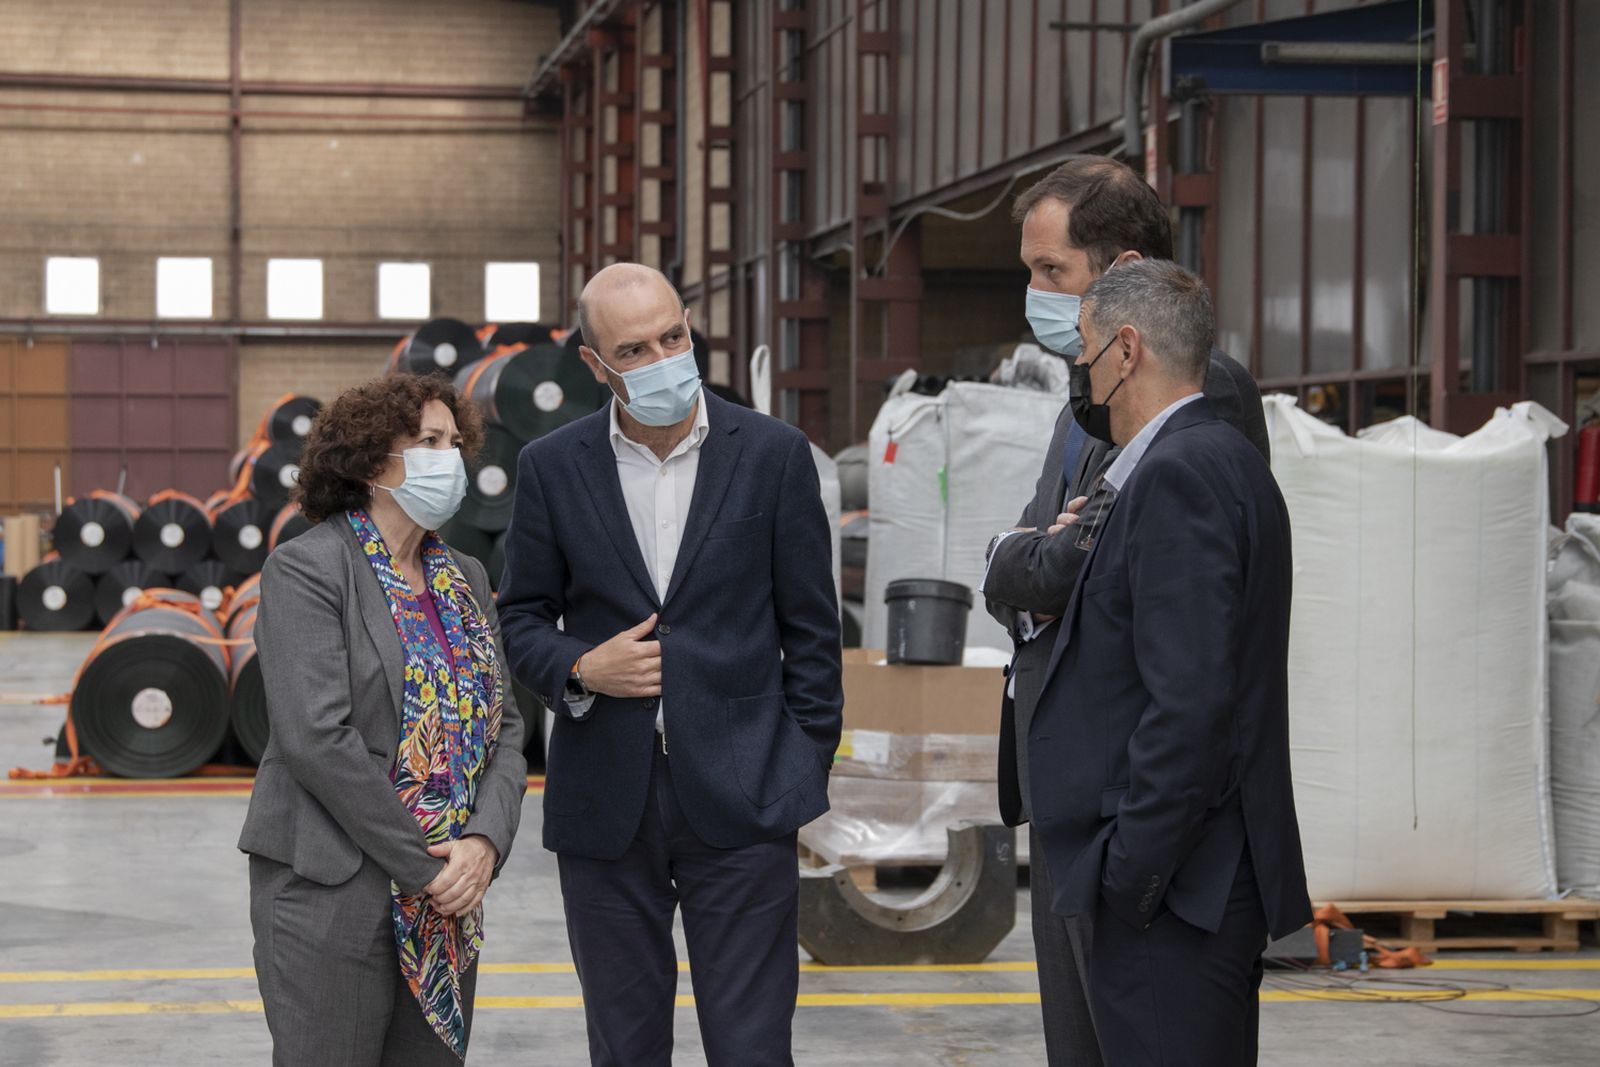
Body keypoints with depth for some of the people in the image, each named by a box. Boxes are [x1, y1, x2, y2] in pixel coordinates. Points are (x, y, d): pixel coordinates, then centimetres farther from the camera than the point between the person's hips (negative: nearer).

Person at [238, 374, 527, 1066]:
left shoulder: (465, 580, 15)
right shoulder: (305, 569, -8)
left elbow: (504, 727, 11)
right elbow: (317, 739, -17)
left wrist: (485, 840, -8)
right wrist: (421, 866, -16)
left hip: (448, 903, 7)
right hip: (332, 897, -6)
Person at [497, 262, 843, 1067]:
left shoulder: (772, 454, -1)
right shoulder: (553, 467, 2)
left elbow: (810, 627, 3)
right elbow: (522, 618, 10)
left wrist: (808, 769, 0)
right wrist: (581, 669, -11)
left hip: (741, 794, -1)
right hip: (605, 803, 2)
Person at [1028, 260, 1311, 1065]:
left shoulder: (1178, 474, -16)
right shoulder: (1221, 460, 16)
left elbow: (1190, 699, -22)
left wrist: (1131, 874, -19)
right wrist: (1083, 552, 10)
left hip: (1173, 885, -11)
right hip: (1213, 881, 11)